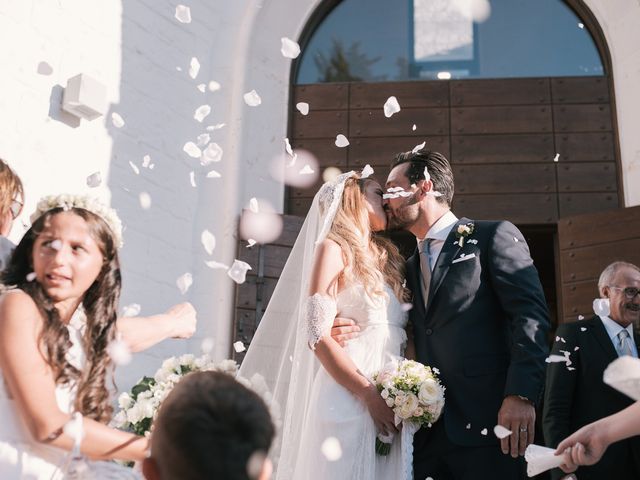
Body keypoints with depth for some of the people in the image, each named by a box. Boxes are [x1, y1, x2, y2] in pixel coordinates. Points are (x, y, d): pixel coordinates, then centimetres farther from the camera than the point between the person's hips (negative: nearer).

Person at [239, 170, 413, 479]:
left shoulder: (386, 257, 17)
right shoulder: (334, 249, -2)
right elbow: (317, 336, -10)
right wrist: (370, 395, -13)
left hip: (392, 401, 6)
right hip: (350, 398, -6)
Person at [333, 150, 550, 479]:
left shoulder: (493, 237, 1)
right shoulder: (409, 267, 22)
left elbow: (530, 314, -10)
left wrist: (521, 394, -21)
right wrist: (351, 335, 2)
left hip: (484, 424, -6)